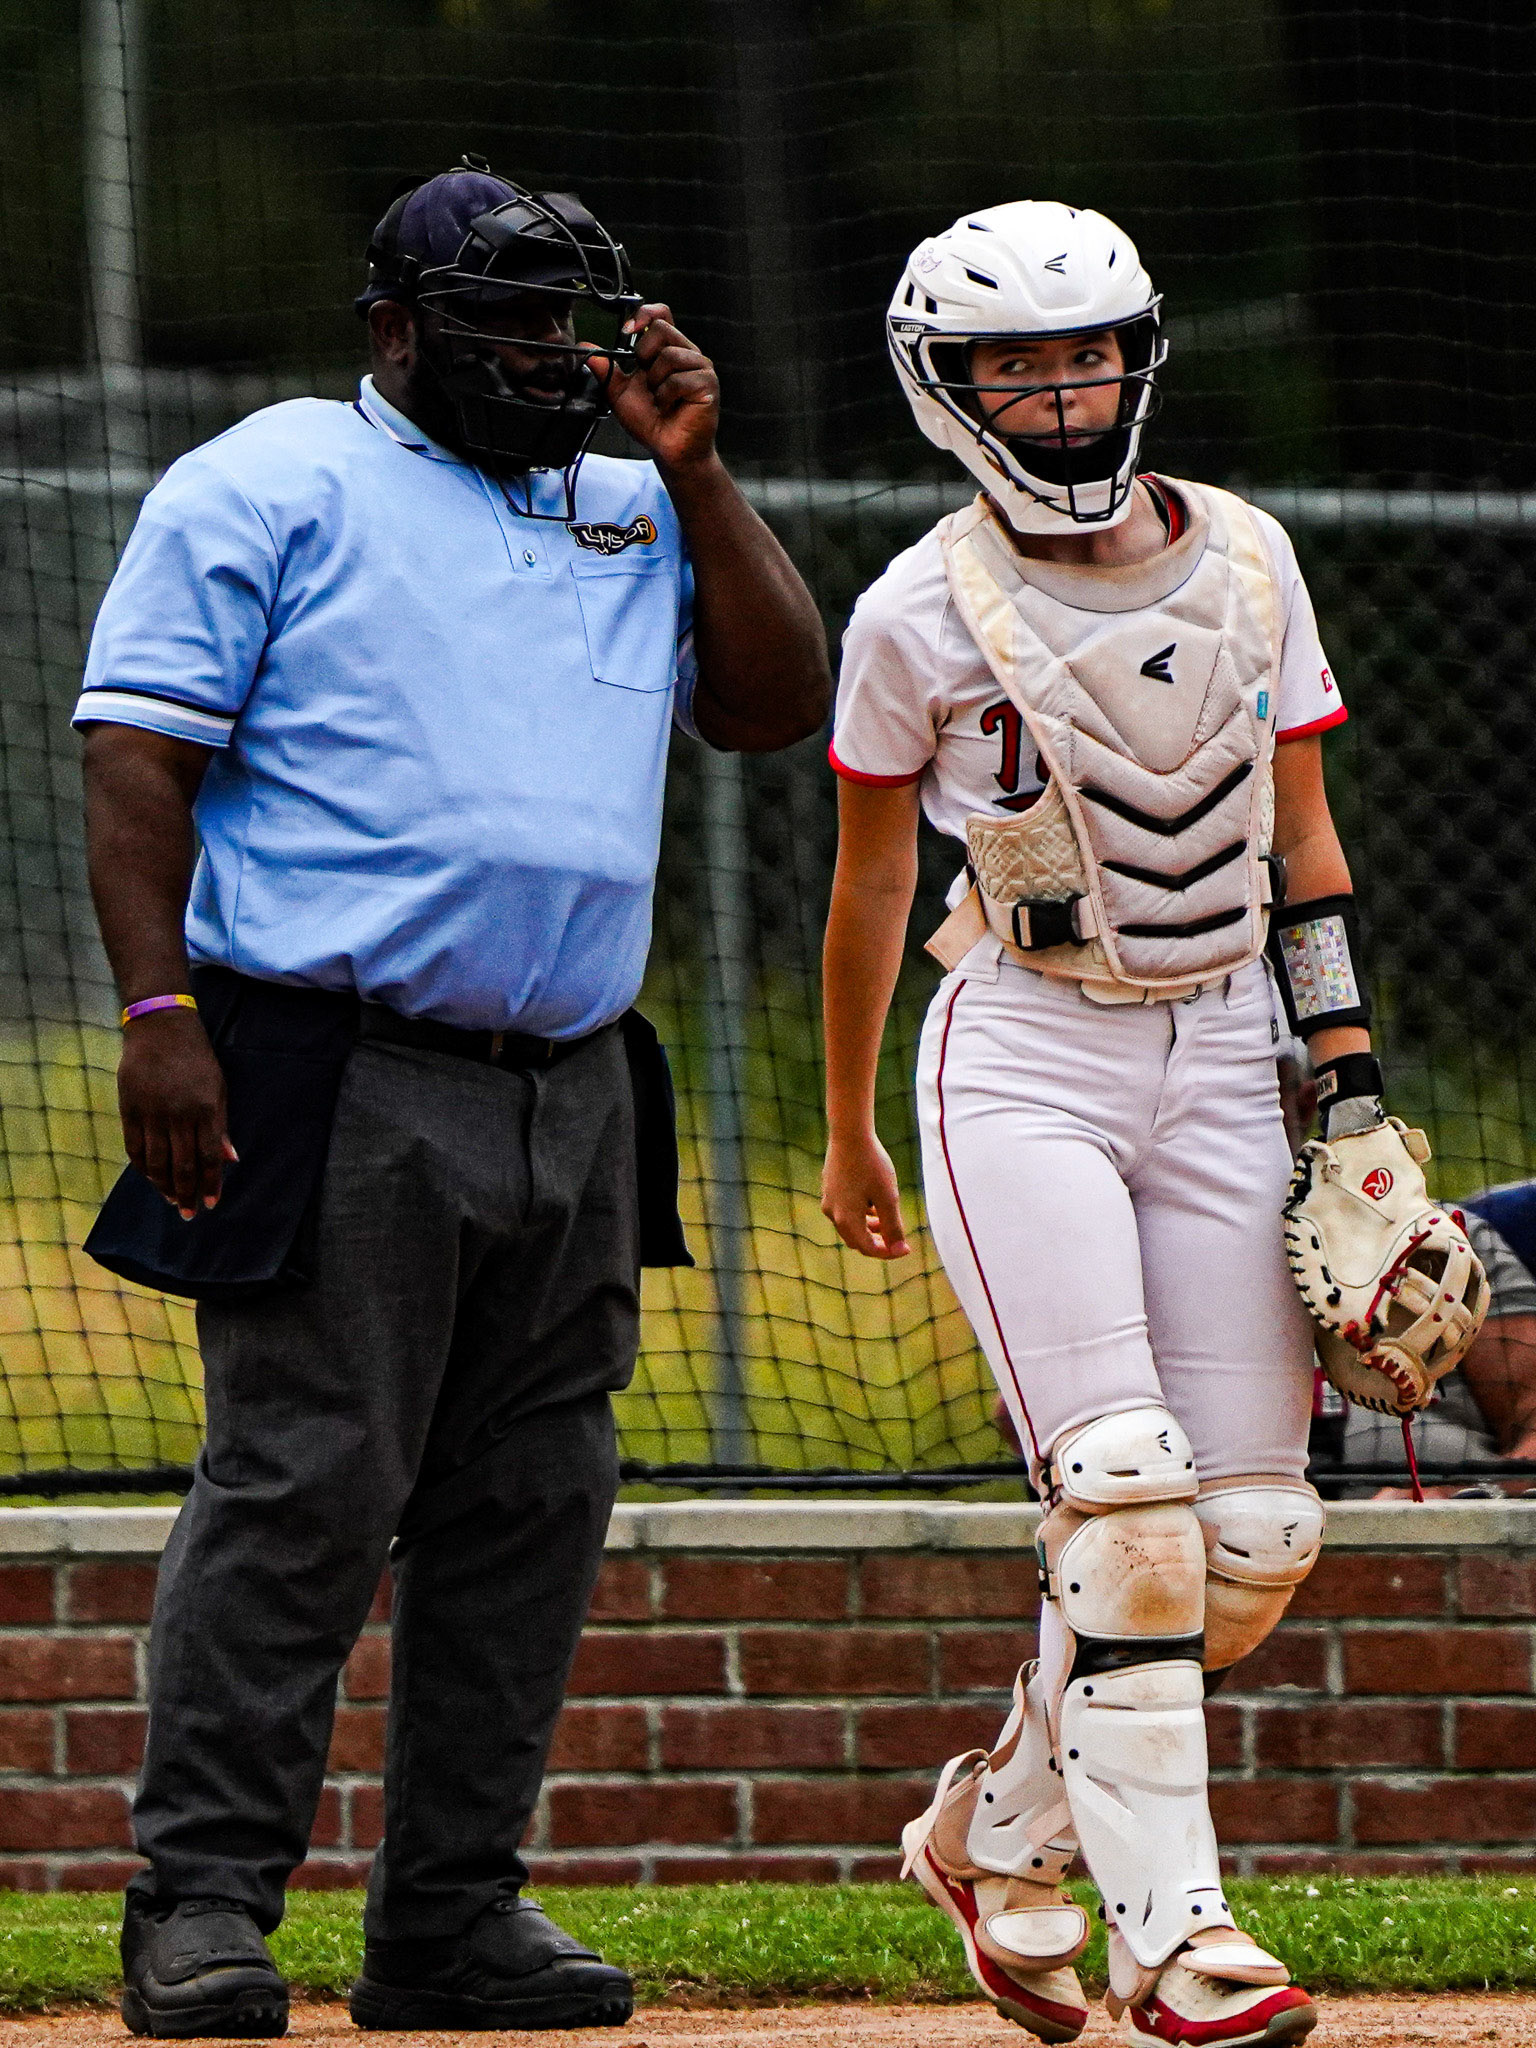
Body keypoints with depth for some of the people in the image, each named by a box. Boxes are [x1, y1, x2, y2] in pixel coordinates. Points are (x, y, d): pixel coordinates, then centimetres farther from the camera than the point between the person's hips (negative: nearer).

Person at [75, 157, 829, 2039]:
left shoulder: (631, 513, 19)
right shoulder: (268, 489, 0)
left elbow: (777, 703, 12)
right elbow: (136, 757, -5)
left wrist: (692, 470, 5)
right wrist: (160, 1012, -17)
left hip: (575, 1094, 7)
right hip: (337, 1087, -7)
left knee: (533, 1505, 7)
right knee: (304, 1487, -11)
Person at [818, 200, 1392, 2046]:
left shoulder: (1244, 563, 5)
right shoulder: (922, 613, -5)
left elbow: (1301, 839, 12)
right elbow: (869, 881, 6)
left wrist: (1351, 1079, 6)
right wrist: (846, 1132, 13)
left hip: (1218, 1053, 4)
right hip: (1021, 1061, -4)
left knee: (1254, 1532, 0)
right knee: (1127, 1495, -20)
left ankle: (994, 1834, 19)